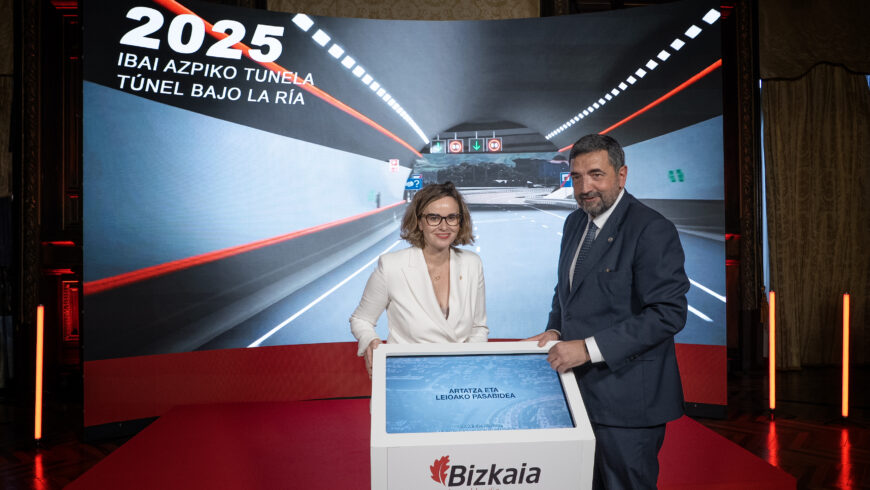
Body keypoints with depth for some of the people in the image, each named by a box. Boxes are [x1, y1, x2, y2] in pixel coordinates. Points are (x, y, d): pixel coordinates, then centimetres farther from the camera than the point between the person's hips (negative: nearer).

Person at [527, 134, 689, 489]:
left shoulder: (652, 230, -16)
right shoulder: (575, 223, 9)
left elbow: (668, 312, -22)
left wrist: (589, 348, -24)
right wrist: (556, 331, 2)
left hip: (628, 398, -7)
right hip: (580, 388, 8)